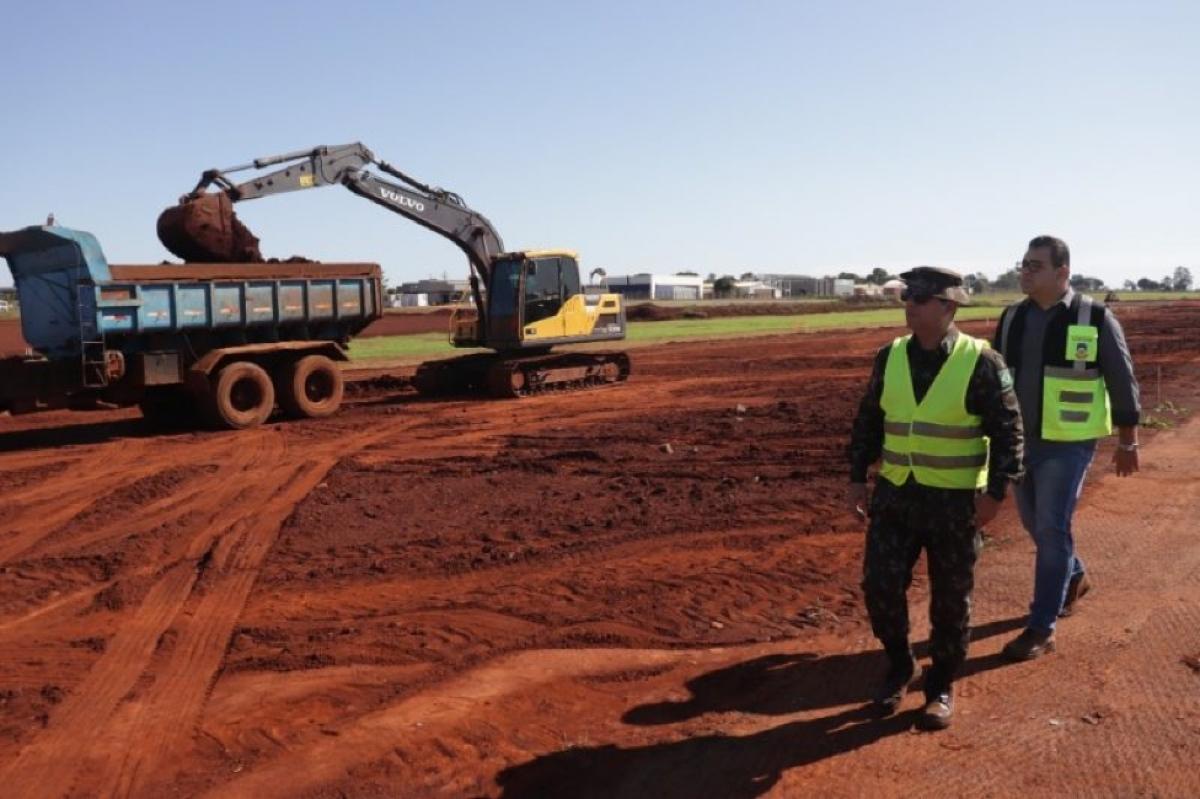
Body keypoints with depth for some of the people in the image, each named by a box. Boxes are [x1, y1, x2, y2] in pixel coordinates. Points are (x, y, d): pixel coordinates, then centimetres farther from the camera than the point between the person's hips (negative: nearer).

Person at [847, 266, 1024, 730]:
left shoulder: (981, 362, -10)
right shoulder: (890, 357, 2)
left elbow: (1008, 430, -7)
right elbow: (868, 420, 9)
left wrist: (995, 493, -12)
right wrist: (857, 478, 6)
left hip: (955, 501, -3)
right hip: (895, 494, 4)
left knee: (950, 600, 7)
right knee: (880, 586, 1)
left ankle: (941, 686, 26)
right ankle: (899, 666, 26)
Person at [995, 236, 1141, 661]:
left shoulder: (1095, 318, -11)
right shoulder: (1013, 318, 2)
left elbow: (1122, 382, -5)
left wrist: (1128, 442, -1)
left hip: (1066, 444, -5)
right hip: (1019, 440, 6)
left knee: (1052, 529, -6)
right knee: (1034, 522, 17)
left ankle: (1041, 629, 4)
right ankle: (1075, 577, 46)